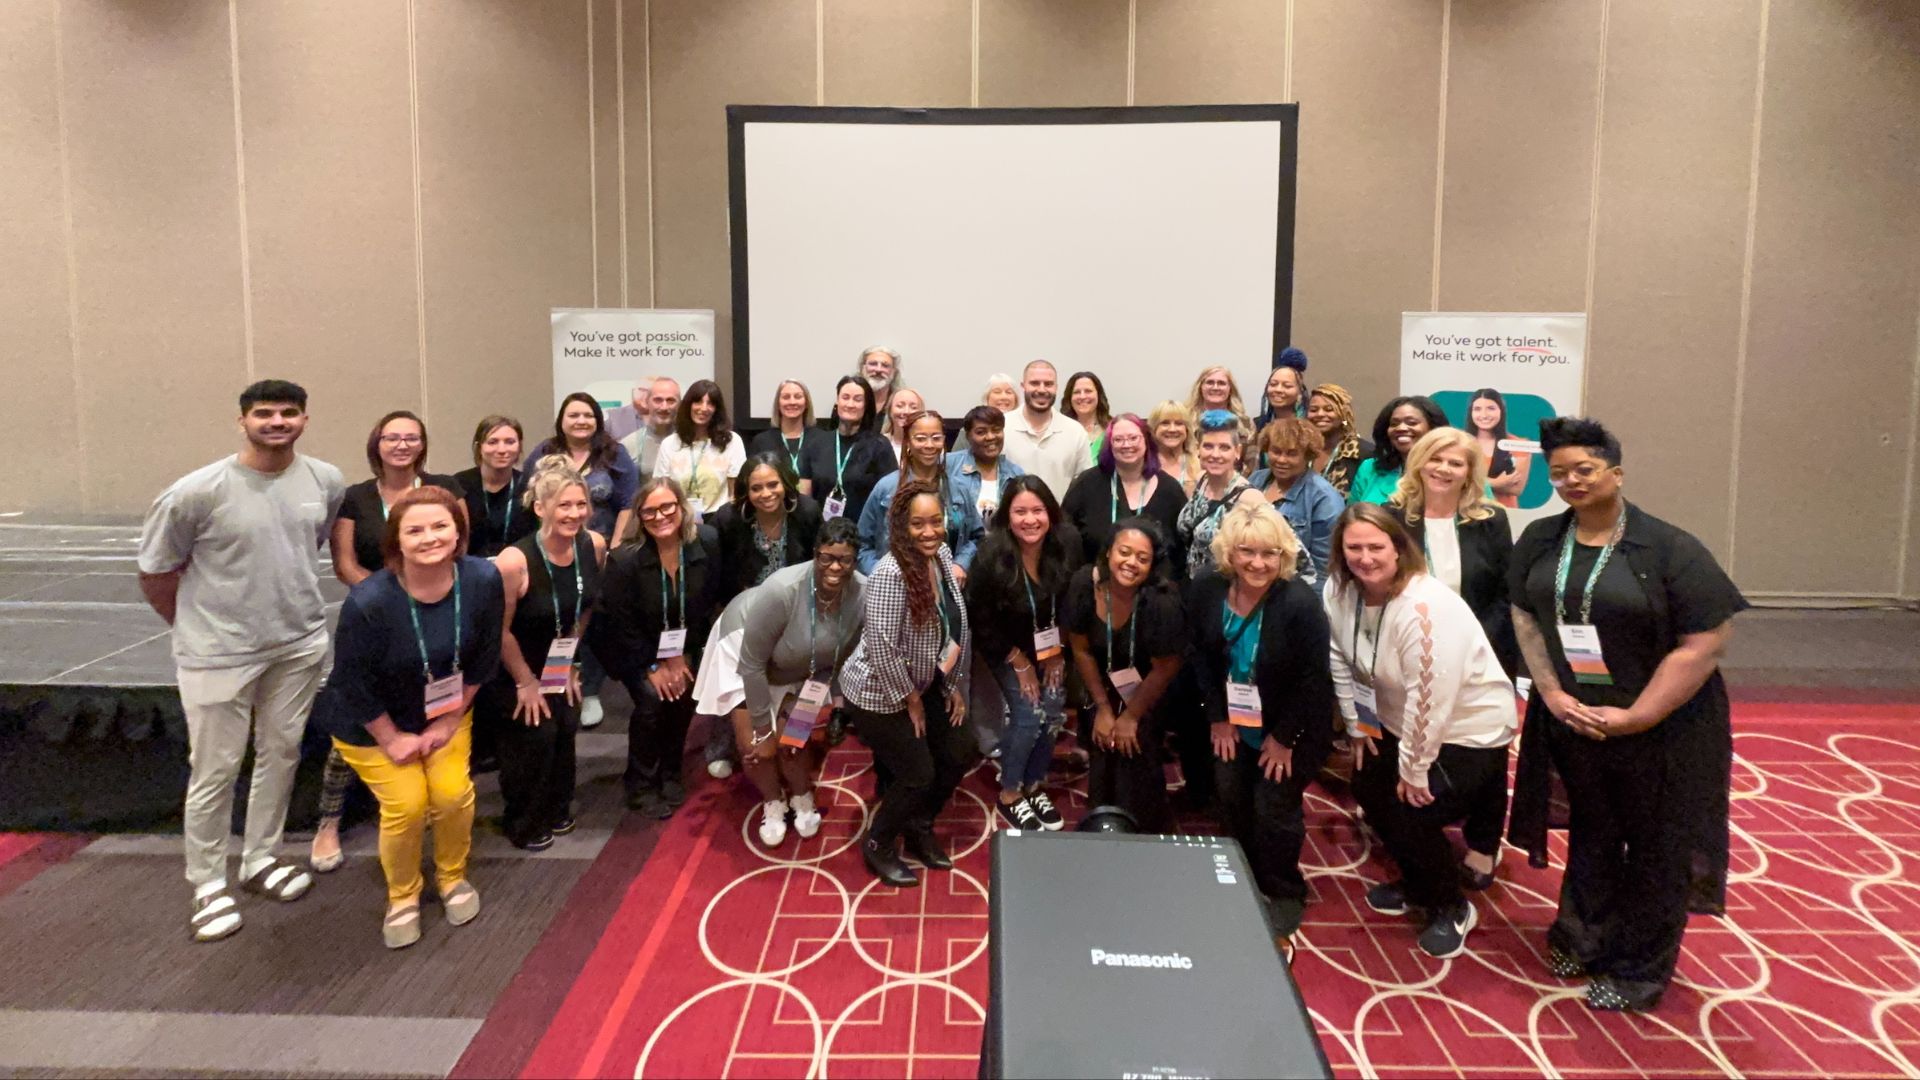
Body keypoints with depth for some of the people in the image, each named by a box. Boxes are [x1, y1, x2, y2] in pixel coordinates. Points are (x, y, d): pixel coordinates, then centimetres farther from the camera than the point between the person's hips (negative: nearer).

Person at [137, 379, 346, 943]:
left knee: (280, 755, 16)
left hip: (301, 645, 5)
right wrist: (197, 628, 5)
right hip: (220, 654, -4)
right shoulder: (197, 492, -18)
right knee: (215, 771, 6)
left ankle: (261, 860, 35)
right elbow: (154, 573, -6)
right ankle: (208, 885, 24)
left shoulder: (328, 482, -4)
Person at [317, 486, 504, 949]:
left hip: (444, 712, 3)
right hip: (372, 722, -3)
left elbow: (483, 659, -10)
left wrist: (449, 721, -6)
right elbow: (355, 685, -20)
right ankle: (402, 897, 18)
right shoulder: (368, 602, -34)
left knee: (453, 793, -8)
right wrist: (391, 739, -12)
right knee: (406, 804, -10)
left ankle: (453, 877, 22)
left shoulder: (482, 581, -25)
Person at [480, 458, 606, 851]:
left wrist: (570, 661, 6)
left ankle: (556, 810, 36)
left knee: (564, 732, 11)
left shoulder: (594, 546, -15)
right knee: (533, 739, -1)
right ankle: (524, 825, 24)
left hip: (561, 667, 6)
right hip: (513, 673, -5)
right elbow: (500, 631, -21)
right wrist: (526, 682, -11)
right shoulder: (515, 560, -32)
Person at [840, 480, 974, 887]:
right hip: (878, 694, -8)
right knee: (918, 773, -2)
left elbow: (956, 625, 6)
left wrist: (955, 685, 6)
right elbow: (882, 645, -28)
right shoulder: (891, 572, -30)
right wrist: (910, 698, -16)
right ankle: (878, 844, 24)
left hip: (924, 685, 8)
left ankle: (918, 828, 34)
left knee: (959, 754, 11)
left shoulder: (943, 555, -5)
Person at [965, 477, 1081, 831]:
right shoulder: (992, 555, -29)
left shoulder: (1067, 543, -20)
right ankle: (1010, 795, 9)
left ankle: (1035, 786, 21)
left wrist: (1058, 652, -5)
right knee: (1028, 714, -12)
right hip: (1004, 645, -4)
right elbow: (982, 620, -18)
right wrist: (1020, 663, -14)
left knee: (1054, 712, -3)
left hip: (1050, 645, 4)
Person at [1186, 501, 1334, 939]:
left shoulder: (1300, 603, -28)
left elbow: (1314, 679, -21)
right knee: (1231, 798, 12)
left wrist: (1284, 737, -16)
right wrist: (1218, 716, -4)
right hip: (1235, 720, 5)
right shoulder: (1205, 590, -14)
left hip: (1293, 728, -4)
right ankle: (1244, 882, 37)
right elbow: (1202, 656, -2)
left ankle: (1283, 894, 24)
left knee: (1274, 808, 0)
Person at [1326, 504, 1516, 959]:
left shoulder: (1424, 608, -33)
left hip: (1468, 727, -8)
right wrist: (1359, 725, 5)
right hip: (1400, 721, 8)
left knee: (1413, 811, -12)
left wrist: (1414, 771, -21)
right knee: (1369, 789, 10)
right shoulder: (1342, 593, -9)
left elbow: (1430, 699, -30)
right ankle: (1417, 883, 36)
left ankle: (1452, 908, 17)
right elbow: (1341, 661, 2)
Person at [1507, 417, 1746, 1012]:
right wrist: (1552, 694, -10)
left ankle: (1638, 973, 28)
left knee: (1654, 850, 10)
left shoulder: (1669, 549, -14)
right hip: (1574, 720, 4)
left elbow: (1706, 642, -17)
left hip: (1662, 727, -4)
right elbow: (1525, 615, 2)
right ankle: (1585, 939, 39)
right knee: (1591, 833, 19)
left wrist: (1635, 717, -18)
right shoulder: (1541, 540, 1)